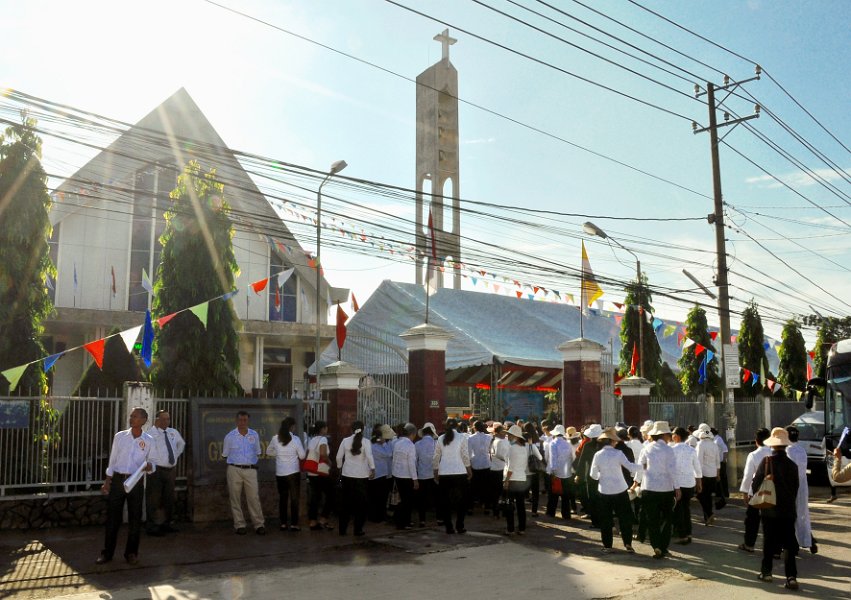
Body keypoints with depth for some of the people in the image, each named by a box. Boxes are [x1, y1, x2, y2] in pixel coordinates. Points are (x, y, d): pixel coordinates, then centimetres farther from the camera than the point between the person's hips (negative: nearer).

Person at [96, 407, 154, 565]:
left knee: (135, 518, 5)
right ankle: (107, 553, 18)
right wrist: (107, 482, 5)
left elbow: (153, 464, 5)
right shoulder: (120, 436, 1)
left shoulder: (149, 441, -1)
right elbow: (112, 460, 7)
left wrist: (150, 466, -18)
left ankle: (131, 553, 19)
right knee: (113, 517, 5)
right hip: (117, 480, 1)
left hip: (136, 482, 0)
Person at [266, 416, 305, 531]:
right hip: (293, 472, -3)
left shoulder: (275, 439, -1)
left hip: (280, 473, 3)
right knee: (294, 498, 4)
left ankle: (283, 523, 15)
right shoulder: (295, 439, -11)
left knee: (282, 498, 12)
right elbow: (302, 456, -4)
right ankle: (294, 524, 3)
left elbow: (268, 452, 14)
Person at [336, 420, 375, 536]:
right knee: (360, 502, 8)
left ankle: (342, 528, 16)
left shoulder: (345, 441, 1)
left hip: (347, 475, 3)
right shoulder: (366, 442, -7)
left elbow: (339, 457, 4)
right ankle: (358, 529, 9)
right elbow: (369, 457, -16)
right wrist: (373, 470, -8)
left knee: (345, 502, 12)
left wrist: (340, 468, 19)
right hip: (361, 475, -2)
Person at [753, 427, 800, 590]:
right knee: (789, 544, 5)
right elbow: (795, 488, 4)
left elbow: (756, 483, -8)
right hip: (788, 510, 1)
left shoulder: (767, 461, -11)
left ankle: (766, 572, 21)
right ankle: (791, 577, -2)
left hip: (769, 509, -1)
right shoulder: (792, 465, -4)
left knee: (769, 542, 12)